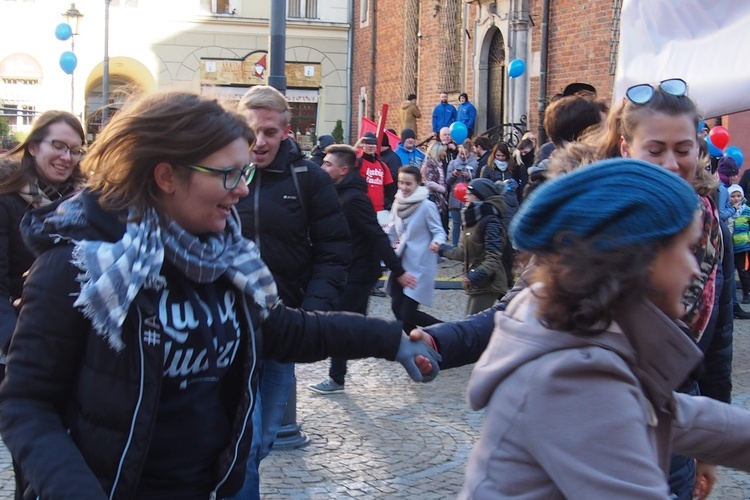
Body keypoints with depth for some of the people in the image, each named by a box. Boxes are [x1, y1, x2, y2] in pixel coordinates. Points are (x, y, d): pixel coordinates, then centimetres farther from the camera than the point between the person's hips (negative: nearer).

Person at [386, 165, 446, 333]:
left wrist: (437, 242, -33)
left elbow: (439, 231, -12)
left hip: (419, 266, -7)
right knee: (397, 307, 7)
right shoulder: (398, 203, 4)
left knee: (408, 313, -9)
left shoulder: (427, 206, -14)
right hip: (400, 262, 7)